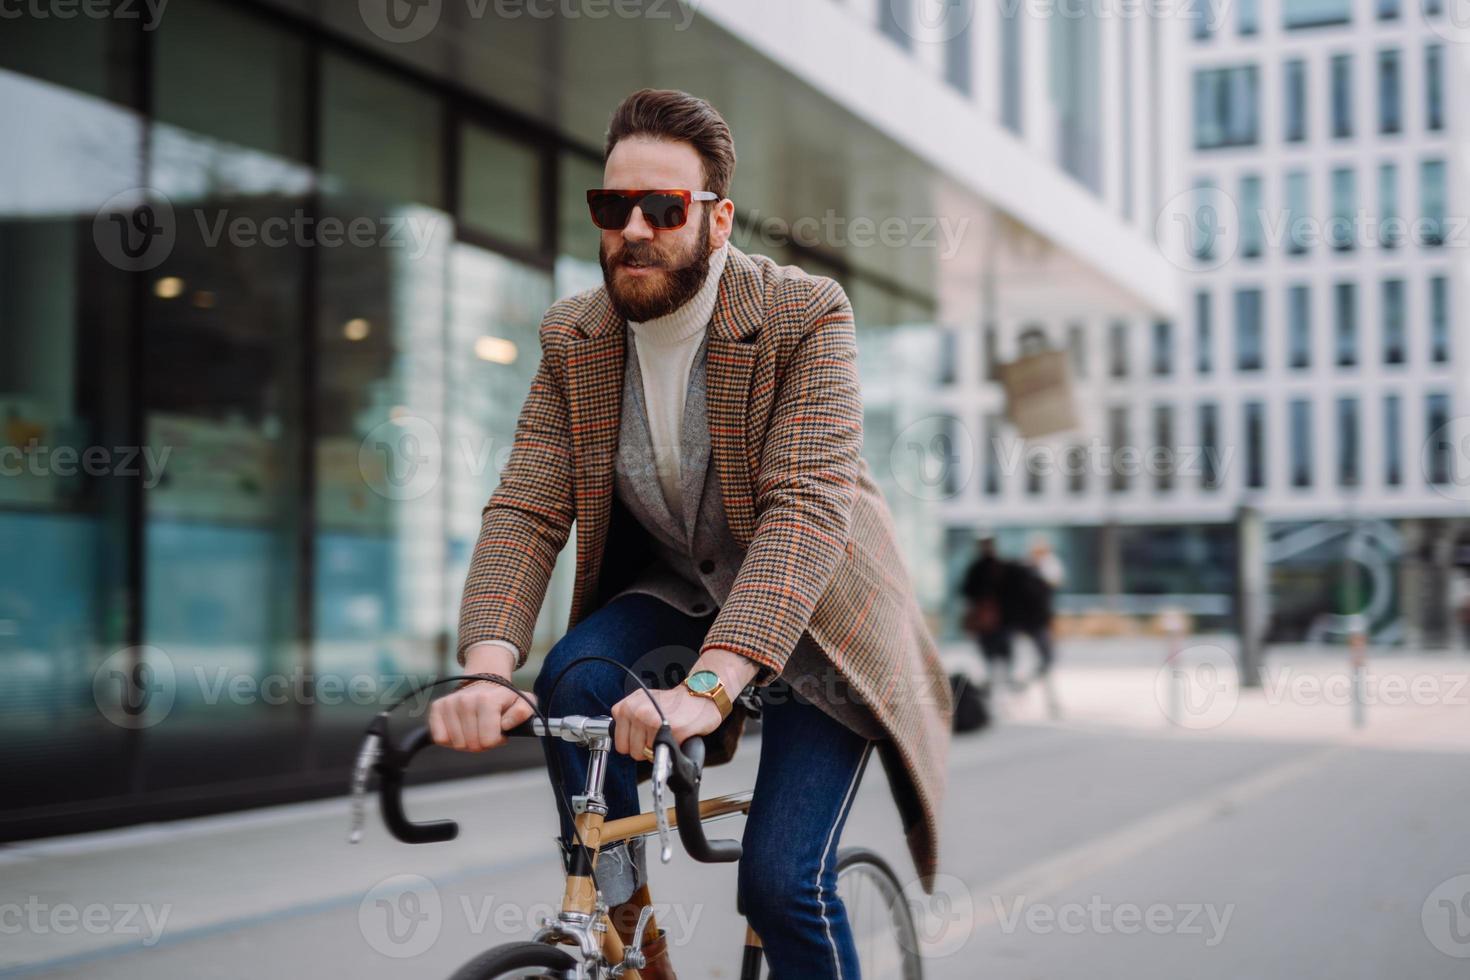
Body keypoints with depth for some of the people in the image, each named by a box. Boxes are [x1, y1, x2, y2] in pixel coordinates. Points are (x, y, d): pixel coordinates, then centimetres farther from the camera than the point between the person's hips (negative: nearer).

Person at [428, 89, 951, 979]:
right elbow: (526, 511, -15)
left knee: (782, 879, -16)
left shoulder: (805, 316, -22)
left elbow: (807, 509, -33)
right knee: (574, 679, -27)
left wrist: (707, 686, -46)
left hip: (812, 613, -4)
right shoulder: (572, 339, -7)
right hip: (676, 590, 4)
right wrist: (487, 668, -35)